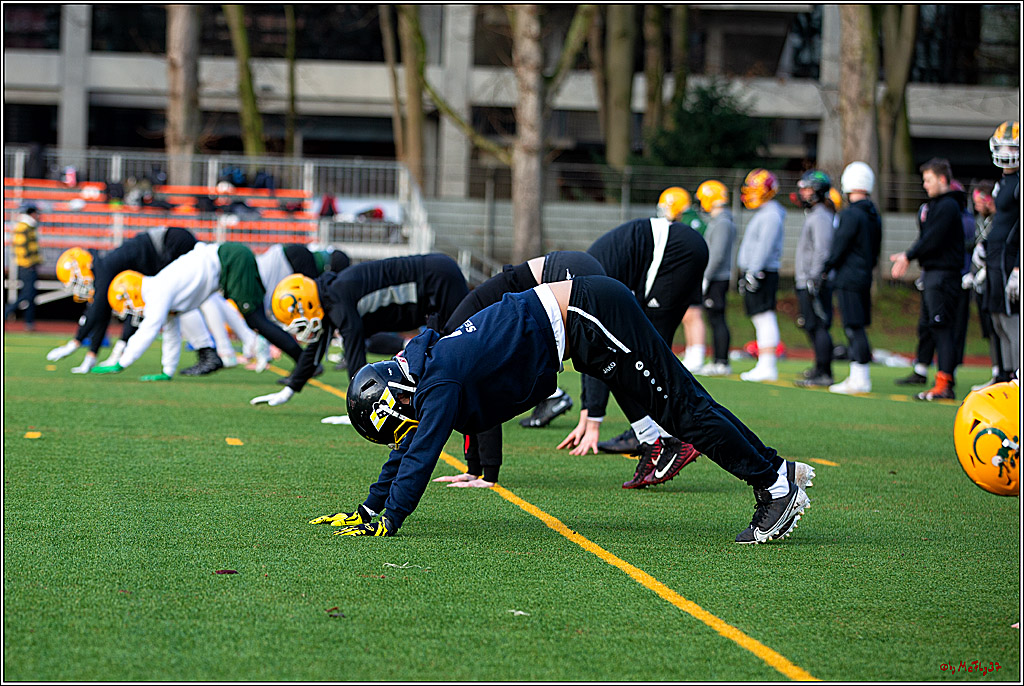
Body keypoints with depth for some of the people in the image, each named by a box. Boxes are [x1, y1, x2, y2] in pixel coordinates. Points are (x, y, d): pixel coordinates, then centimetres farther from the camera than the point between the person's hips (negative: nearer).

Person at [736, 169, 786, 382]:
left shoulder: (771, 215, -13)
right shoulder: (763, 213, 20)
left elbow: (764, 246, -21)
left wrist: (754, 272, -24)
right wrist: (745, 275, 26)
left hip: (762, 274, -11)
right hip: (755, 273, 11)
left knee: (764, 318, -12)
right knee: (761, 320, 10)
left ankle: (767, 367, -14)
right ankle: (764, 365, 11)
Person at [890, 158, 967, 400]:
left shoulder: (948, 206, -12)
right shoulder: (934, 205, 19)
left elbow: (933, 240, -19)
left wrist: (909, 256, -14)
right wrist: (907, 256, 9)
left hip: (943, 273, -10)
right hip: (932, 272, 10)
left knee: (941, 327, -11)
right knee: (933, 327, 10)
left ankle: (945, 384, -12)